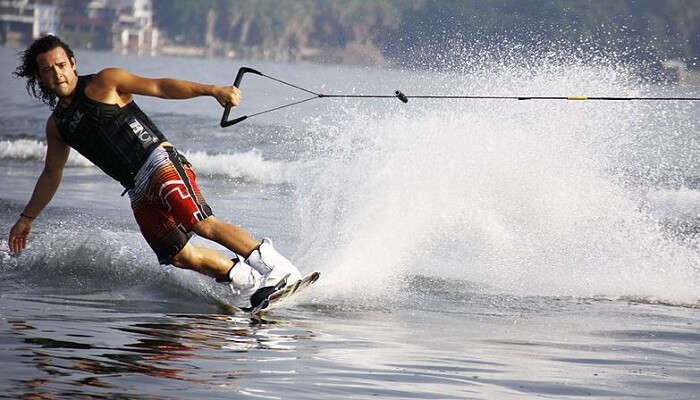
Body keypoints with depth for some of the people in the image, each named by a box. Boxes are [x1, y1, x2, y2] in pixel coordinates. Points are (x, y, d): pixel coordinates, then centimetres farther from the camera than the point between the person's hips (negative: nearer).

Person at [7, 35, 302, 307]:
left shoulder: (103, 83, 2)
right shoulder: (57, 125, 18)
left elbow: (159, 87, -6)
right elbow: (51, 175, 31)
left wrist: (210, 90, -18)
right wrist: (27, 218, 35)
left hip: (161, 162, -6)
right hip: (138, 192, 6)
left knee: (203, 224, -25)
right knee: (181, 256, -9)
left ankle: (280, 269, -26)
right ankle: (250, 282, 0)